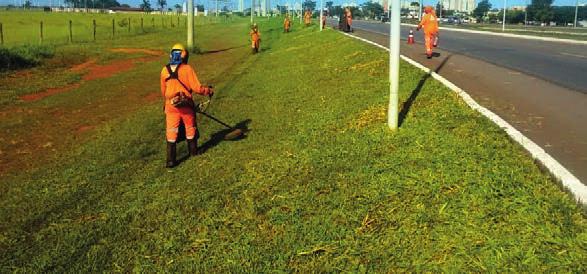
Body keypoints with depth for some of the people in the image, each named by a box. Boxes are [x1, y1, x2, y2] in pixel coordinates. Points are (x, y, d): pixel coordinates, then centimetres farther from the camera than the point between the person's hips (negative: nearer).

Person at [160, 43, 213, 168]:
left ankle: (171, 160, -2)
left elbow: (163, 91, 12)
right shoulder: (187, 69, -10)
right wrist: (209, 91, 5)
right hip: (186, 105, -1)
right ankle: (193, 151, 37)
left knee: (171, 132, 2)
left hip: (170, 106, 1)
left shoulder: (165, 70, 1)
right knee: (190, 128, 19)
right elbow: (197, 88, -12)